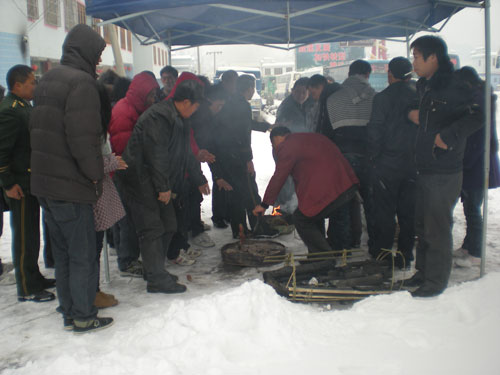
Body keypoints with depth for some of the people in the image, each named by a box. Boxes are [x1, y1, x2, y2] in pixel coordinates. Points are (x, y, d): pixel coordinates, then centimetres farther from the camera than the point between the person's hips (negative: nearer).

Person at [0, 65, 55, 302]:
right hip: (20, 187, -10)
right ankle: (27, 289, 11)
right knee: (24, 237, 0)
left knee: (30, 235, 18)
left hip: (31, 183, 10)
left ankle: (34, 278, 31)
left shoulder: (23, 107, 14)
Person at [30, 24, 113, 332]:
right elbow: (83, 138, -22)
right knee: (83, 255, 3)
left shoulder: (48, 79, 15)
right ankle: (84, 318, 13)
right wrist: (96, 174, -10)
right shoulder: (82, 82, -15)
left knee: (63, 252, 18)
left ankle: (69, 312, 29)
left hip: (44, 181, 9)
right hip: (71, 185, -9)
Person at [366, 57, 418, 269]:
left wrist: (373, 158, -1)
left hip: (387, 164, -3)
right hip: (414, 164, 4)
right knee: (408, 212, 11)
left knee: (383, 212, 7)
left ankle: (381, 255, 13)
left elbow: (374, 132, -12)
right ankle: (405, 257, 16)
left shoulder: (382, 98, -10)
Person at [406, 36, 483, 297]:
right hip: (425, 170, 9)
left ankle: (436, 281, 11)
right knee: (422, 225, 17)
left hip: (444, 174, -9)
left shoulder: (452, 88, -15)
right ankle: (423, 272, 31)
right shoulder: (425, 87, 13)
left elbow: (475, 117, -26)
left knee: (437, 229, -1)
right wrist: (411, 114, 9)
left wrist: (447, 137, -24)